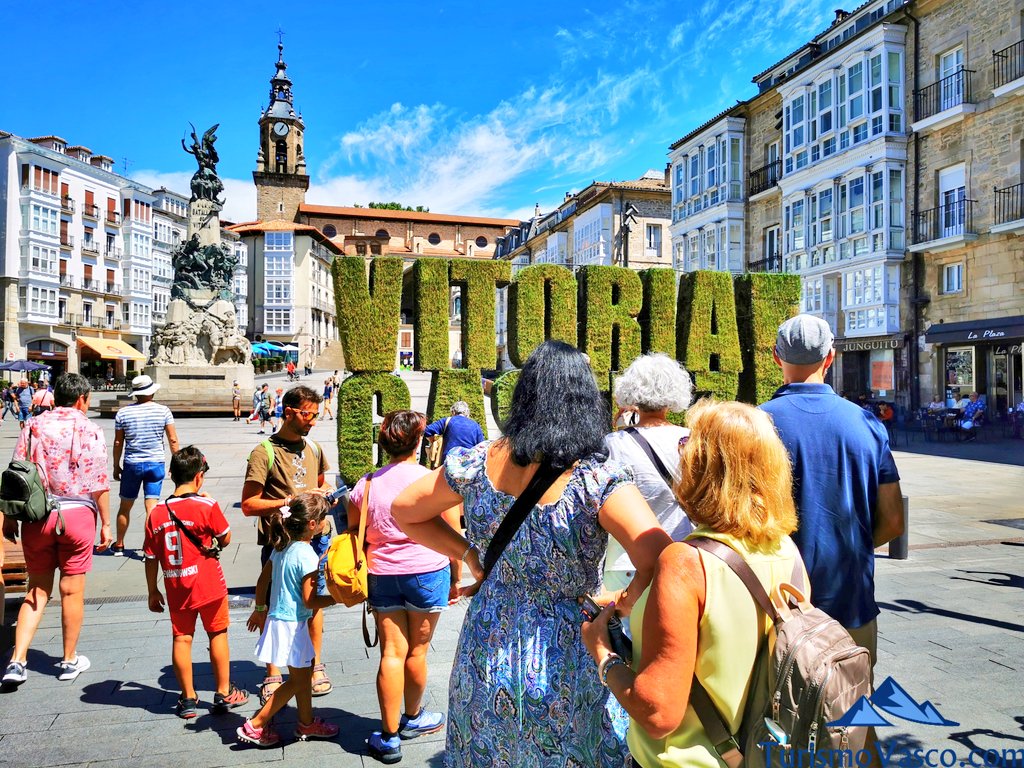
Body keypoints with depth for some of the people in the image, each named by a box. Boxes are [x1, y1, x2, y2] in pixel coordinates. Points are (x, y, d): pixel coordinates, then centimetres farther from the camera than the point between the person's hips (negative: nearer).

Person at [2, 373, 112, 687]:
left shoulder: (33, 427, 4)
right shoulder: (90, 431, -6)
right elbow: (99, 483, -7)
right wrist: (105, 523, 1)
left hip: (37, 516, 3)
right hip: (76, 513, -3)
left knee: (37, 589, 15)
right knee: (72, 590, 8)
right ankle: (70, 661, 21)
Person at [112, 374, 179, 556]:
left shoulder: (123, 412, -3)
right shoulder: (163, 411, -6)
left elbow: (118, 443, 1)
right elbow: (173, 440, -4)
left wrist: (116, 466, 12)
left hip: (132, 465, 1)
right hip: (156, 464, -1)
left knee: (125, 506, 15)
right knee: (151, 507, 1)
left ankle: (119, 545, 29)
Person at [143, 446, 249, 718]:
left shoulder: (156, 514, -3)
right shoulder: (207, 506, -14)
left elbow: (151, 558, 2)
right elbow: (226, 539, -2)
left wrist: (153, 592, 14)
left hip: (176, 588, 3)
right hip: (209, 583, -3)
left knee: (181, 638, 13)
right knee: (218, 635, 11)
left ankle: (188, 698, 22)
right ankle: (224, 694, 20)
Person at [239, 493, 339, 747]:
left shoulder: (281, 546, 2)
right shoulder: (307, 556, -23)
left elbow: (262, 580, 11)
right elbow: (309, 601, -21)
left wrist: (260, 609, 24)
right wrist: (338, 597, -11)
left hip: (277, 619, 9)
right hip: (291, 624, -9)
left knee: (304, 673, 20)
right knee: (297, 680, 7)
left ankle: (307, 723, 34)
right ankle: (254, 726, 14)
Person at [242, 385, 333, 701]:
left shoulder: (314, 449, 10)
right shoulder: (265, 453, -9)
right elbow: (248, 505, -12)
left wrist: (324, 494, 4)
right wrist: (289, 502, -20)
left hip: (315, 537, 5)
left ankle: (316, 666, 30)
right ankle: (272, 674, 23)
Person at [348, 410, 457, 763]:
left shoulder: (367, 484, 1)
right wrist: (456, 578, 7)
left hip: (381, 575, 3)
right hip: (427, 572, -2)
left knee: (392, 652, 7)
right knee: (416, 651, 13)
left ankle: (389, 737, 12)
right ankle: (412, 719, 33)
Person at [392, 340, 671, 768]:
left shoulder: (478, 462, -8)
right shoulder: (598, 478, -20)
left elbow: (403, 511, 6)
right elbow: (662, 566, -29)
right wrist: (620, 605, -11)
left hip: (484, 663, 3)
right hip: (564, 675, -3)